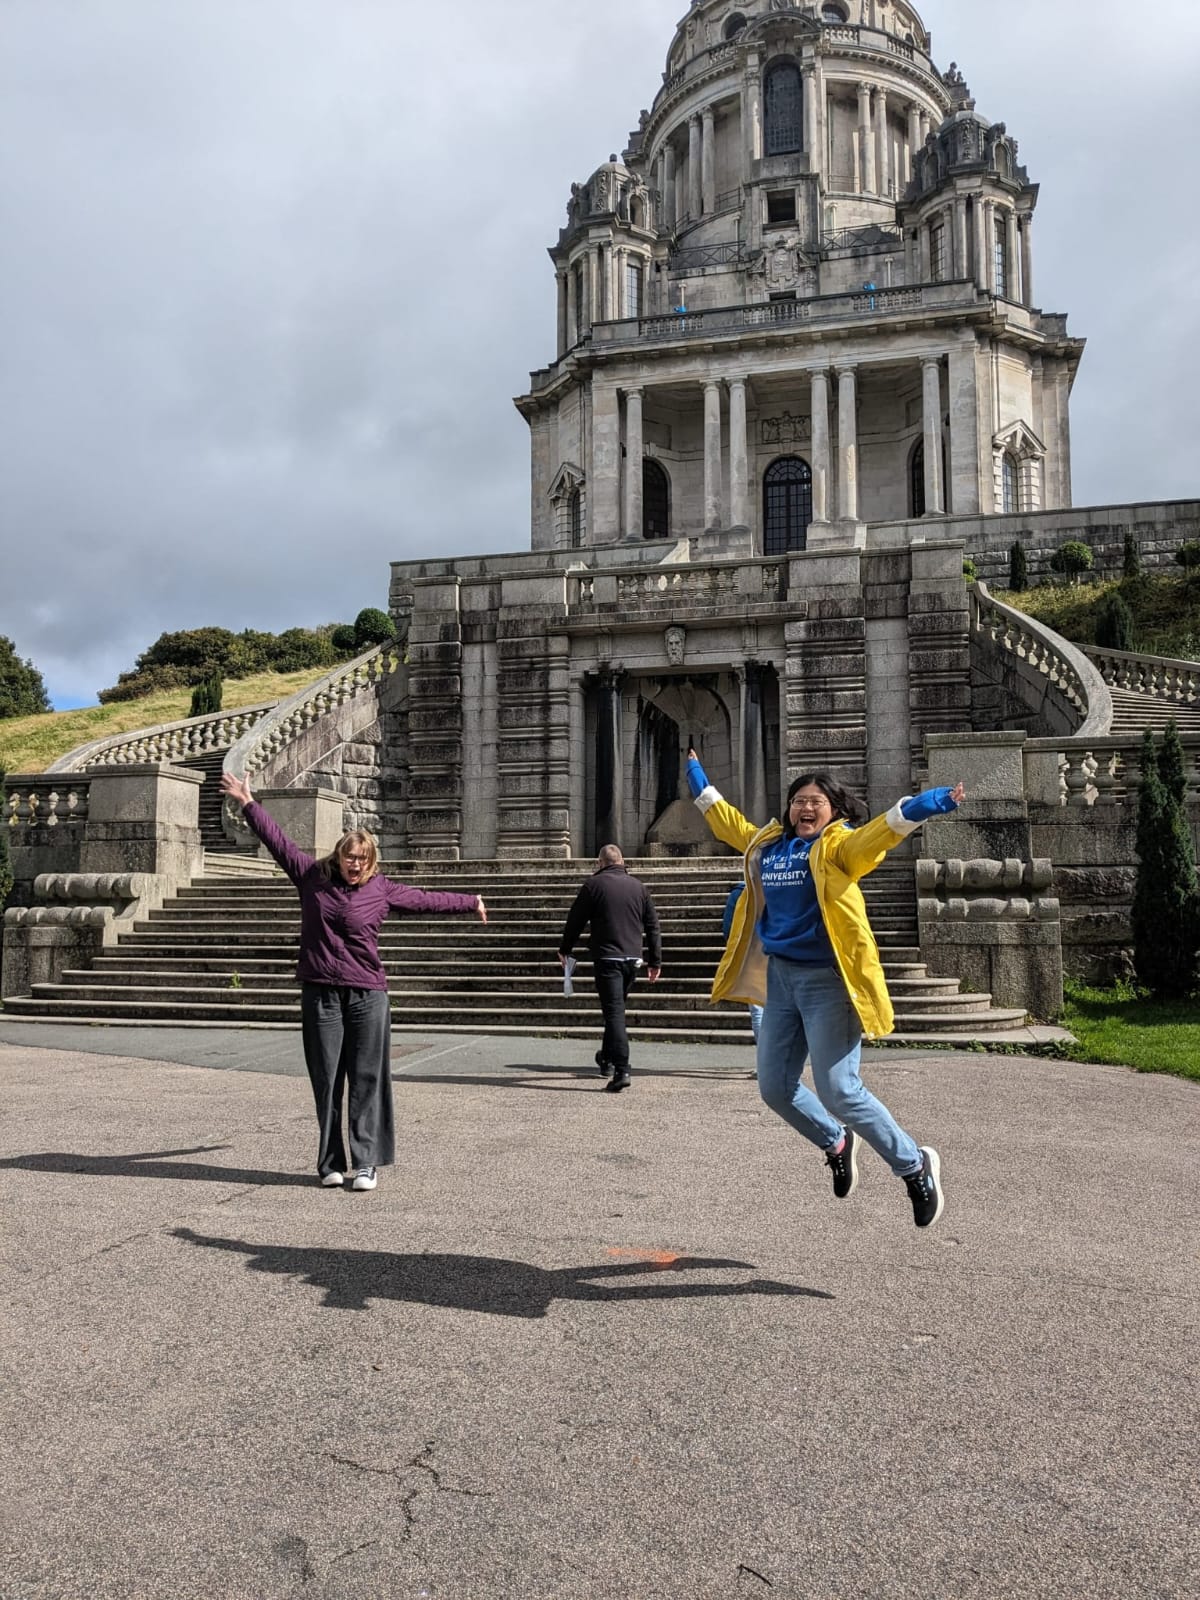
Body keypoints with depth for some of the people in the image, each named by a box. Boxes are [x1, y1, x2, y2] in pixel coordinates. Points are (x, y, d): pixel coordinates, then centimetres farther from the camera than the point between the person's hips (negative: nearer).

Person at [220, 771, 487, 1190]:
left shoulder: (382, 889, 6)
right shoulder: (312, 877, 5)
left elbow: (427, 898, 18)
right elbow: (277, 839, 8)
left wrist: (470, 902, 28)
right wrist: (248, 803, 9)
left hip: (368, 997, 0)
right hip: (321, 995, 0)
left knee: (367, 1081, 0)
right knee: (326, 1082, 5)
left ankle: (366, 1164, 6)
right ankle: (330, 1164, 14)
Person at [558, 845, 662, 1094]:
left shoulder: (594, 884, -1)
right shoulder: (638, 887, 11)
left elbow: (575, 921, 3)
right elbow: (652, 926, 12)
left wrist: (564, 949, 16)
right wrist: (655, 961, 17)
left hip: (606, 958, -4)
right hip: (633, 959, 5)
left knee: (614, 1012, -7)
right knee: (616, 1009, 21)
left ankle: (621, 1070, -16)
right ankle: (607, 1059, 34)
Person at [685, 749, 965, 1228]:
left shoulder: (840, 846, -6)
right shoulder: (766, 843, 12)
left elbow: (883, 829, -24)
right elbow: (726, 821, 29)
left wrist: (928, 803, -42)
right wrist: (697, 778, 38)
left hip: (827, 981, -7)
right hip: (780, 977, 7)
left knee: (839, 1091, -8)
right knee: (775, 1087, 10)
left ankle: (916, 1165, 15)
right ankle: (835, 1143, 39)